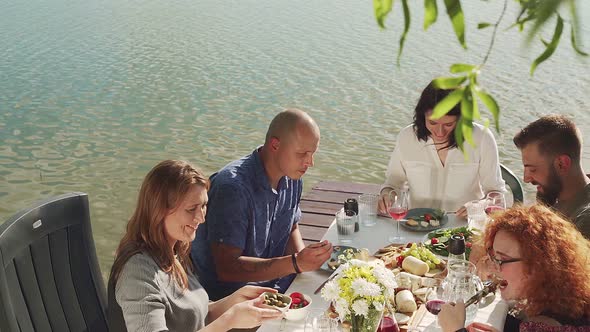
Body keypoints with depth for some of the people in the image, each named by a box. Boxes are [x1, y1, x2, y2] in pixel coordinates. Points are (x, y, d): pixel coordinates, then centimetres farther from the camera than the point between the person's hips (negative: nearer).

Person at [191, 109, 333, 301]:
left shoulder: (292, 178, 3)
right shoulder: (233, 187, -24)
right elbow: (227, 268, -26)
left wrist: (303, 256, -5)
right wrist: (296, 263, -32)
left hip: (278, 284, 8)